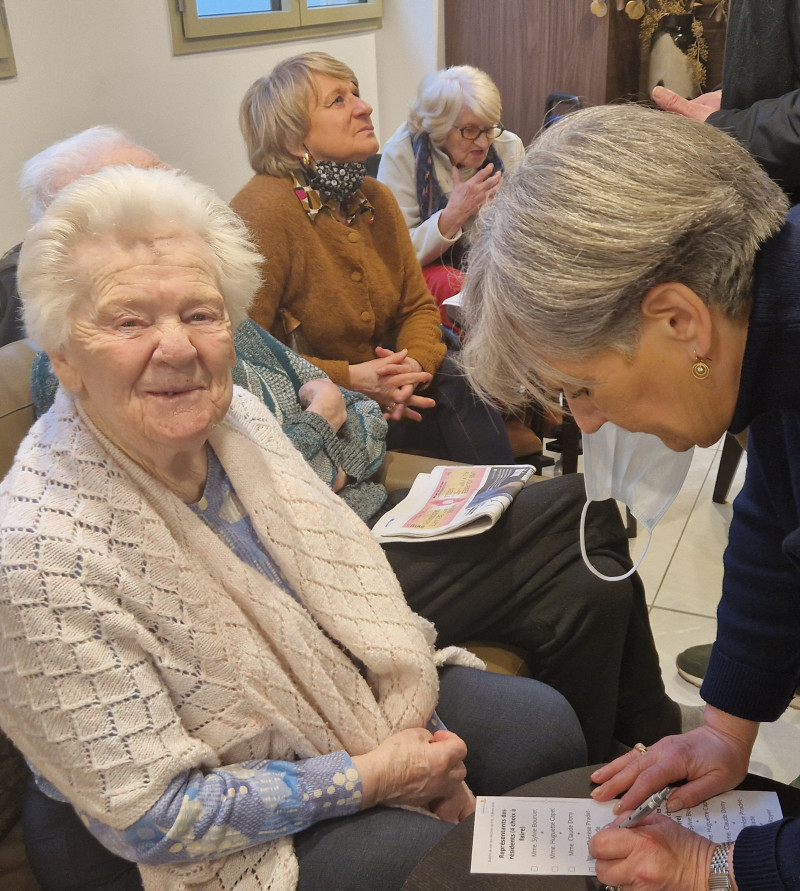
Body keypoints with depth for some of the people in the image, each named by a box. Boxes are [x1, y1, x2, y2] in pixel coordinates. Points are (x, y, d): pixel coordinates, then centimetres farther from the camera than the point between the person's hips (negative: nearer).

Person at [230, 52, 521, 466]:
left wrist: (415, 363, -13)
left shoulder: (376, 198, 6)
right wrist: (350, 378, -24)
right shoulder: (265, 210, -18)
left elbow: (417, 305, 9)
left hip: (382, 389, 7)